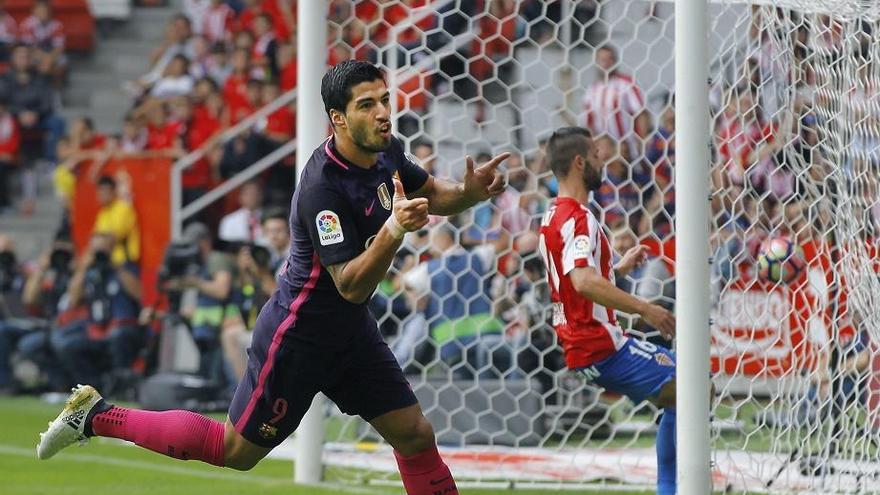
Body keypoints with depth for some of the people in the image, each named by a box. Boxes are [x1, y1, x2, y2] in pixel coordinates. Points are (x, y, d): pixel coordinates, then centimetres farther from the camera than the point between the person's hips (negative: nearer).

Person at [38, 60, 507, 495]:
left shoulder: (386, 151, -4)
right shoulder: (323, 187, -30)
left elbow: (430, 194, 16)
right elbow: (351, 287, -31)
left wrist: (468, 192, -6)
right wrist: (394, 231, -45)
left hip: (351, 332, 8)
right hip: (297, 336, -8)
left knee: (416, 436, 1)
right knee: (236, 450, 5)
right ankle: (95, 416, 17)